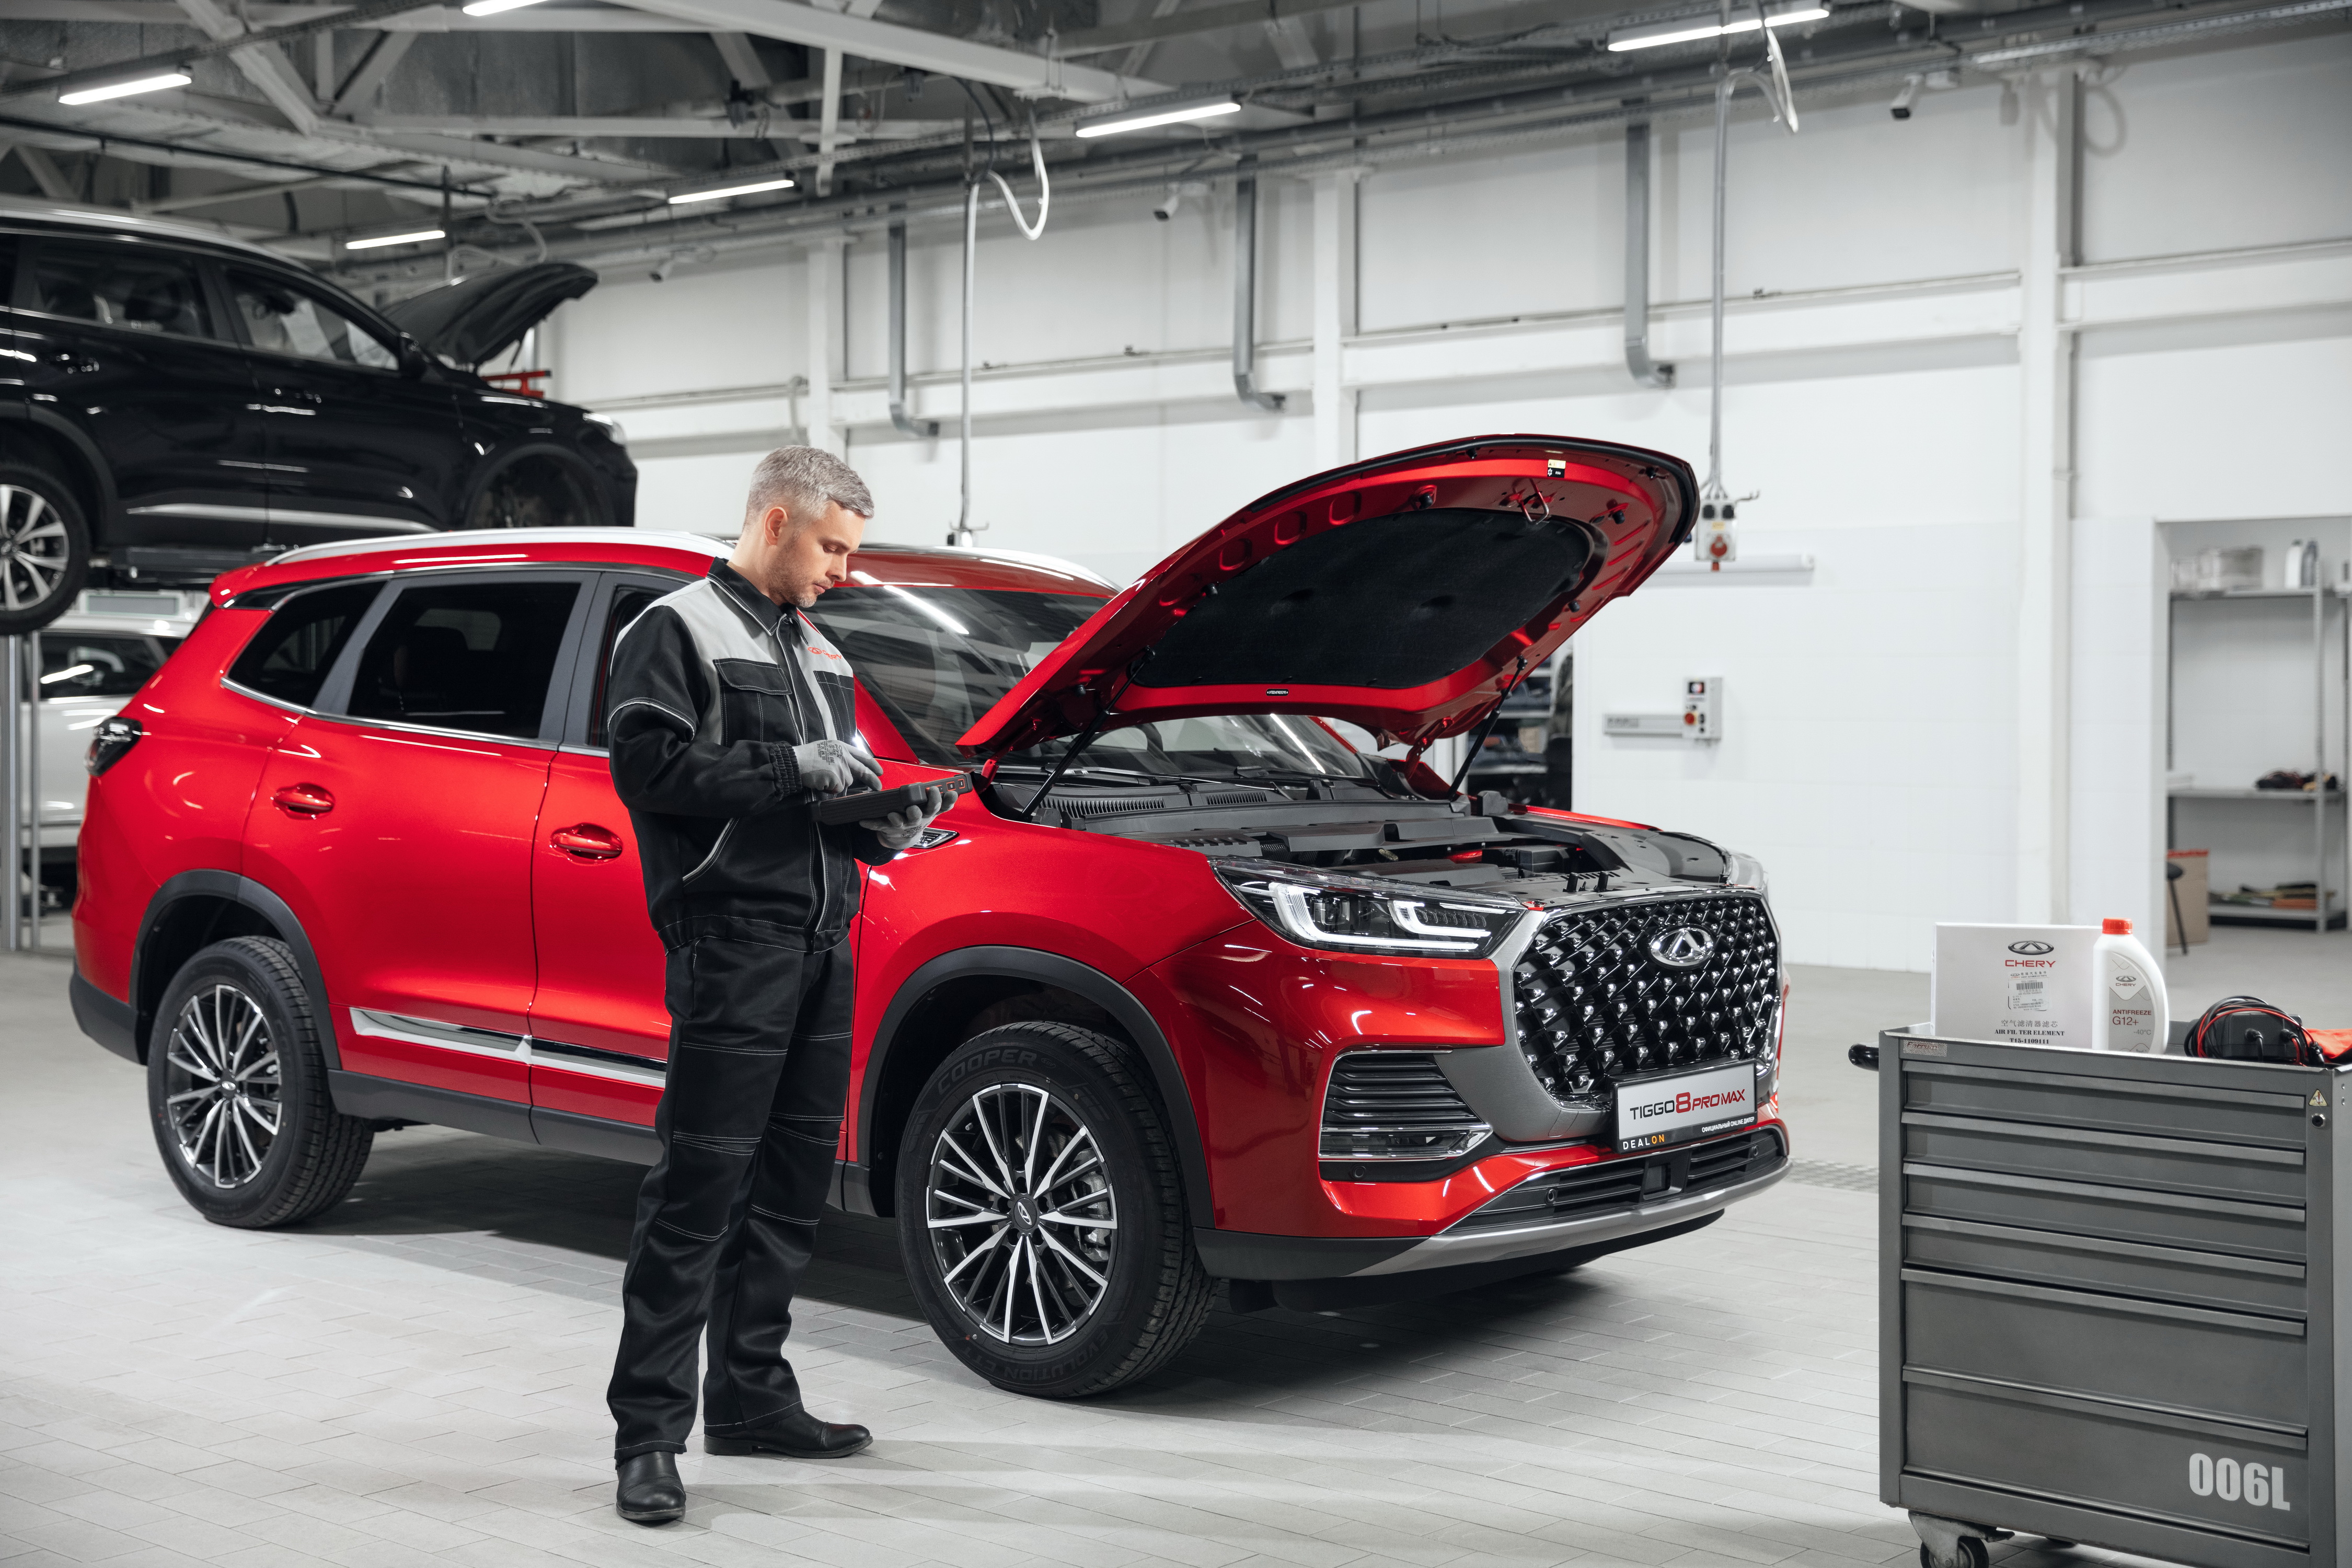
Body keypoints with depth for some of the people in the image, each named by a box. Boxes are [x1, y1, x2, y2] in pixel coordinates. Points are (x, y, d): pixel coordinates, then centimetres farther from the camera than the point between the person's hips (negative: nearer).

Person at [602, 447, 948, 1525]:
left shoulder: (819, 652, 23)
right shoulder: (677, 631, -1)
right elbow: (648, 765, -15)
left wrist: (881, 828, 6)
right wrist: (793, 768, -15)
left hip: (823, 945, 8)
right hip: (732, 943, -8)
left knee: (793, 1186, 11)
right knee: (698, 1190, -9)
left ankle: (752, 1398, 22)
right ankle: (649, 1433, -4)